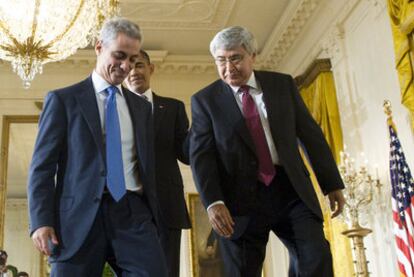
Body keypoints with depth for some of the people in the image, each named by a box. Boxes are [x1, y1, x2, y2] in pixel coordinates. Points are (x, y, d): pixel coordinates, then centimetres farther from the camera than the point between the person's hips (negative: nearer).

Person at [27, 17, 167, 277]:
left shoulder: (142, 106, 19)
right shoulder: (62, 99, 6)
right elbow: (43, 165, 1)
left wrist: (152, 215, 15)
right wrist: (41, 221, -9)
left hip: (133, 211, 3)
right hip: (80, 215, -2)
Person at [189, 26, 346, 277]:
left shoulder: (283, 84, 9)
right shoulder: (205, 100, 4)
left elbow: (311, 134, 10)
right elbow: (201, 155, -5)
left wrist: (333, 184, 7)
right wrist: (213, 202, -19)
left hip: (290, 189, 2)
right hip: (242, 197, -1)